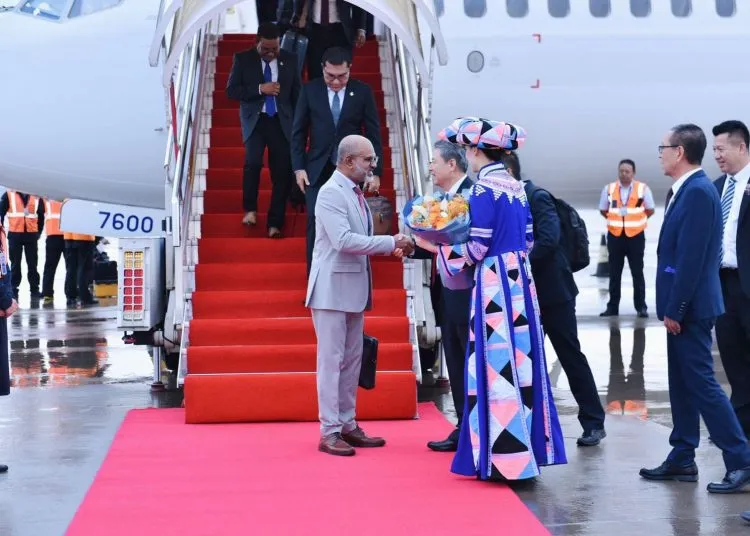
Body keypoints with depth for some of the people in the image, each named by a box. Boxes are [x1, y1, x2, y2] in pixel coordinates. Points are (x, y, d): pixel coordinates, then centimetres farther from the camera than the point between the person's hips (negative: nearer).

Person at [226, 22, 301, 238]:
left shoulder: (289, 59, 5)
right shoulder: (243, 59, 0)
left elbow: (297, 93, 11)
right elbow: (231, 91, -3)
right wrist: (259, 89, -15)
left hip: (281, 121, 2)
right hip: (255, 120, -2)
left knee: (282, 172, -3)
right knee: (253, 161, -20)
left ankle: (275, 224, 4)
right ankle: (250, 209, 2)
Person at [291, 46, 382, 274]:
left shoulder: (363, 92, 0)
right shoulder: (310, 90, 1)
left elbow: (373, 133, 1)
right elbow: (299, 132, 4)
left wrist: (375, 171, -3)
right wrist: (298, 167, -3)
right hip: (318, 170, 0)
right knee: (316, 223, -2)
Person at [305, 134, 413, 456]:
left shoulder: (355, 193, 13)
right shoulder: (331, 192, -14)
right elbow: (343, 240, -23)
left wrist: (389, 248, 1)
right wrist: (391, 243, -19)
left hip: (354, 289, 9)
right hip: (333, 289, -9)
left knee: (352, 360, 12)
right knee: (331, 360, -4)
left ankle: (348, 425, 19)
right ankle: (329, 432, 1)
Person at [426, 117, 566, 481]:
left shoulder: (484, 188, -12)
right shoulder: (516, 187, 12)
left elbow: (476, 247, -14)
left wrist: (440, 244, -2)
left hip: (494, 285, -8)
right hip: (519, 279, 8)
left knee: (496, 366, -3)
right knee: (519, 362, 12)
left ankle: (504, 458, 0)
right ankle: (526, 449, 19)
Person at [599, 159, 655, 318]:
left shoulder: (643, 188, -6)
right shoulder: (609, 189, 0)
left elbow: (650, 210, 6)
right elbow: (603, 210, 13)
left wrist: (636, 220, 2)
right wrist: (616, 220, 7)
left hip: (635, 236, -2)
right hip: (615, 236, 2)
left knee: (637, 273, 4)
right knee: (614, 274, 8)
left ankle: (641, 307, 9)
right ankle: (612, 307, 14)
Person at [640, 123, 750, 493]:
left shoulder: (698, 192, -18)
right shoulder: (686, 190, 12)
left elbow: (691, 257, -22)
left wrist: (675, 309, -19)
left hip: (690, 308, -10)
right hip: (682, 307, 10)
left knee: (701, 383, -5)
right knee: (682, 384, 13)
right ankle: (682, 459, 21)